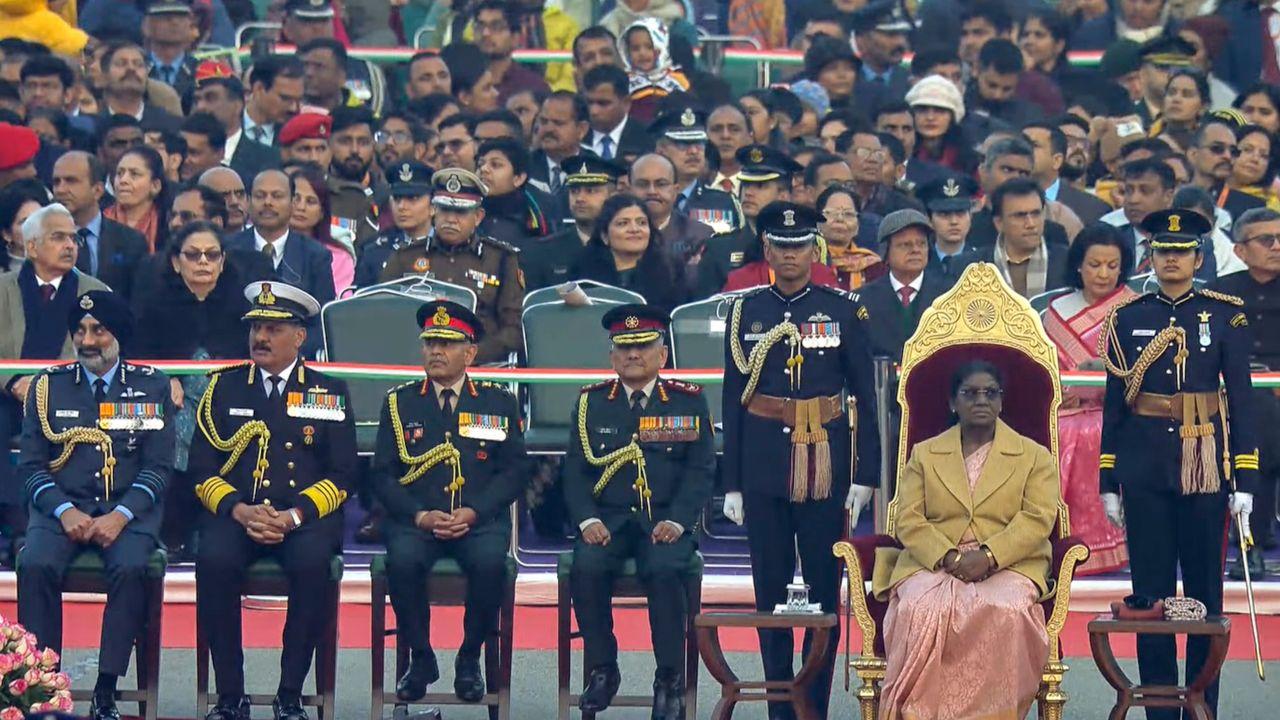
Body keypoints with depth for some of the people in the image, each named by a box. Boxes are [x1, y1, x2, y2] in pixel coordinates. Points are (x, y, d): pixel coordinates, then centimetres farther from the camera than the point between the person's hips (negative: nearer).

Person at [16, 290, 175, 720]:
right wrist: (65, 511, -11)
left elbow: (159, 467, 2)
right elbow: (31, 466, 7)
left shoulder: (151, 387, 8)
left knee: (131, 568, -33)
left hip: (128, 511, -1)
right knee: (35, 566, -31)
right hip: (62, 507, 1)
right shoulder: (48, 387, 11)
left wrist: (120, 516, -14)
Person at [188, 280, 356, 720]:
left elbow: (342, 475, 5)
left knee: (313, 562, -35)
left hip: (304, 515, -1)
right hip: (234, 512, 1)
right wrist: (240, 511, -11)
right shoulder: (224, 388, 15)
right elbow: (201, 469, 8)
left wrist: (293, 516, -12)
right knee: (214, 560, -33)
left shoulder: (329, 394, 13)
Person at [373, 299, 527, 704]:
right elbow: (383, 475, 5)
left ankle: (470, 661, -14)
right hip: (416, 519, 0)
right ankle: (420, 659, -13)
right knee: (403, 559, -33)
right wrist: (420, 516, -12)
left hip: (479, 519, 0)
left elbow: (513, 472, 4)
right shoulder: (400, 403, 12)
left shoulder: (498, 403, 11)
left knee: (490, 560, -34)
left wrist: (473, 513, -12)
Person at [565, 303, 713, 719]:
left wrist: (676, 520, -14)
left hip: (664, 522, -2)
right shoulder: (591, 403, 12)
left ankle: (670, 681, -22)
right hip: (608, 520, 2)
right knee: (586, 568, -30)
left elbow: (700, 470, 1)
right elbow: (575, 469, 8)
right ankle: (602, 671, -13)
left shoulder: (688, 402, 7)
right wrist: (587, 519, -9)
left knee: (664, 570, -33)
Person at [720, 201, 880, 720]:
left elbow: (865, 399, 3)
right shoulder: (745, 312, 6)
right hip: (763, 467, 1)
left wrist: (864, 477, -3)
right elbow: (733, 399, 7)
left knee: (823, 589, 0)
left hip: (826, 463, -1)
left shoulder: (844, 311, 2)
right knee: (770, 589, 4)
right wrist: (731, 483, 4)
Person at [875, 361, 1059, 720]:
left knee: (1004, 611, -37)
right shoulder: (924, 455, 19)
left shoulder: (1034, 457, 14)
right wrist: (948, 557, -13)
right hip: (933, 563, 1)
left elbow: (1037, 520, -1)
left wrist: (988, 557, -16)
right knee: (922, 609, -35)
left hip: (1007, 566, -1)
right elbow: (909, 521, 6)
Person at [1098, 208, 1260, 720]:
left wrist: (1244, 481, -5)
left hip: (1204, 466, -1)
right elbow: (1114, 402, 8)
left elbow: (1242, 398, 1)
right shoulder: (1128, 318, 6)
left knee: (1205, 589, 3)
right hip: (1144, 470, 1)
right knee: (1151, 590, 3)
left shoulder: (1225, 315, 2)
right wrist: (1108, 482, 4)